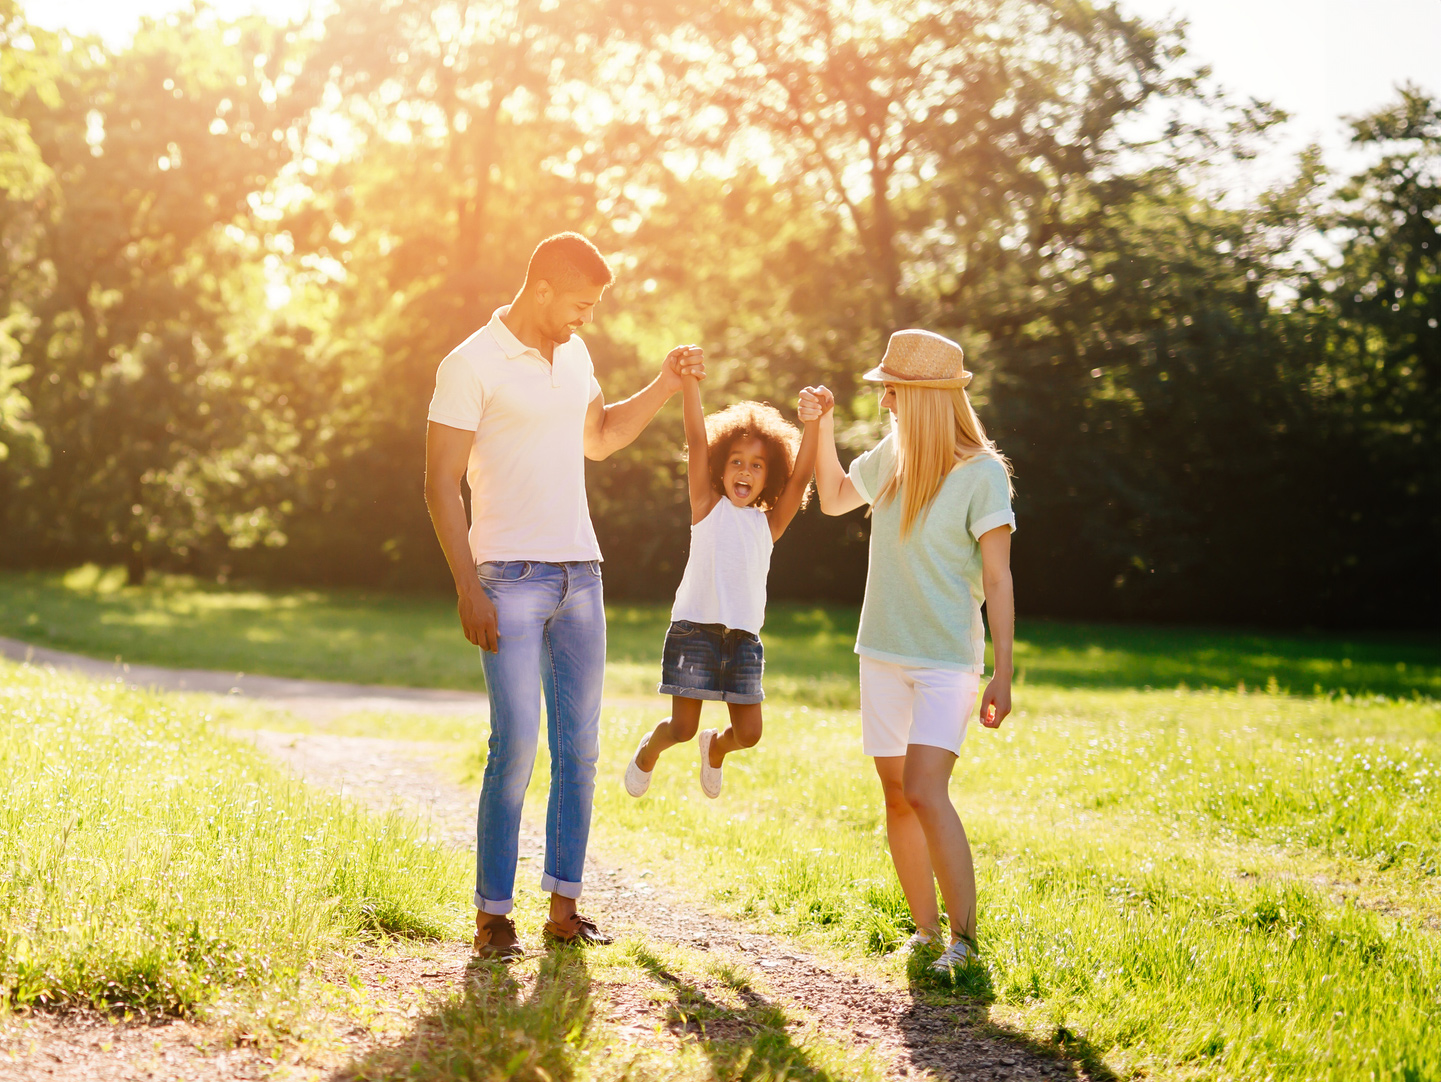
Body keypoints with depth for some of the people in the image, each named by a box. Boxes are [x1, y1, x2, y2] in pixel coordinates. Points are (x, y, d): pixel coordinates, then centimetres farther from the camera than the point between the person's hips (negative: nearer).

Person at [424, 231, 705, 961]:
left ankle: (564, 908, 11)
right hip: (510, 577, -7)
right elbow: (440, 482, -9)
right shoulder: (472, 365, -8)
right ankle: (493, 916, -5)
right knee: (516, 741, -12)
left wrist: (665, 385, 18)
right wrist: (467, 588, -15)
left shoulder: (573, 355, 14)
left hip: (580, 573, 7)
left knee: (579, 744, 5)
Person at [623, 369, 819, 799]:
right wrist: (690, 381, -14)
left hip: (743, 636, 3)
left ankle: (716, 747, 36)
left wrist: (814, 423, -12)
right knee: (682, 728, -1)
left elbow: (800, 478, -2)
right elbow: (697, 440, -6)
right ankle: (649, 749, 34)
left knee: (748, 734, 1)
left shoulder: (768, 523, 8)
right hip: (695, 629, -3)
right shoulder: (708, 506, 2)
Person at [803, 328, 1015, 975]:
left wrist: (1003, 674, -13)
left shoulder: (983, 474, -11)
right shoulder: (890, 457, 5)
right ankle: (925, 932, 18)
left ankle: (964, 938, -11)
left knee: (925, 793, -19)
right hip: (883, 655, 6)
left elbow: (997, 581, -11)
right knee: (896, 799, 8)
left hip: (948, 661, -6)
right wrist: (823, 428, 11)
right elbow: (833, 499, 25)